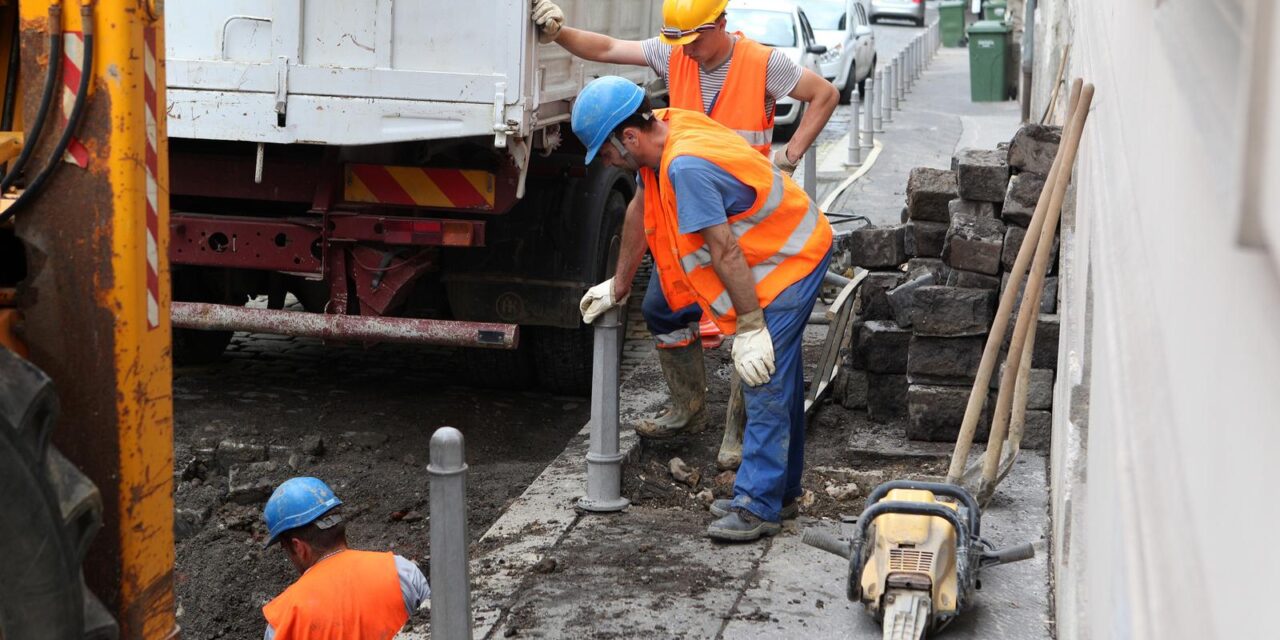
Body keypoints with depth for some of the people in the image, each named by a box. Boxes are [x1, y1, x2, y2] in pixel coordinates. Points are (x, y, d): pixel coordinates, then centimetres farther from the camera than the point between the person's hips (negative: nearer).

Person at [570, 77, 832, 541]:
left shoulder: (686, 165, -31)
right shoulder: (665, 129, 0)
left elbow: (724, 251, -29)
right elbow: (641, 210, 13)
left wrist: (750, 328, -24)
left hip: (790, 259, -11)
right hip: (790, 251, 11)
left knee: (765, 384, -11)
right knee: (779, 376, 17)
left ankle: (758, 506, -6)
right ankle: (782, 489, 27)